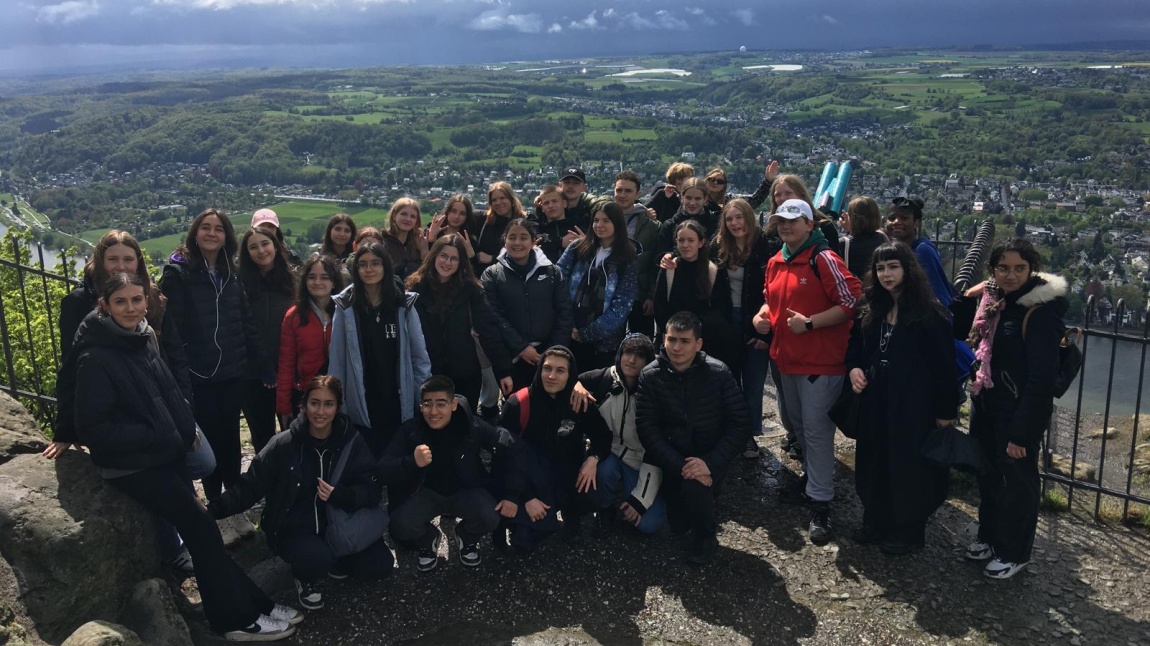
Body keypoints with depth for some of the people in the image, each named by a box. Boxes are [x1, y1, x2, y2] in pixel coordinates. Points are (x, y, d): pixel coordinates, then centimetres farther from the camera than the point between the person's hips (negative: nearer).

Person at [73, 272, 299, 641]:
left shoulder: (143, 338, 5)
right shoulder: (96, 358, -18)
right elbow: (92, 429, -19)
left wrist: (184, 429, 5)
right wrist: (153, 438, -19)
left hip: (164, 455, 7)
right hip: (132, 466, -7)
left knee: (197, 526, 6)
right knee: (201, 527, -8)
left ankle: (249, 605, 11)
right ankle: (237, 618, 3)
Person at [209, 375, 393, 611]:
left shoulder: (352, 442, -6)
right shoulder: (284, 445, -10)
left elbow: (372, 489, -9)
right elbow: (251, 486, -7)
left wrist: (341, 496, -28)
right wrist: (214, 508, -20)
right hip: (295, 528, -2)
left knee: (381, 565, -14)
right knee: (317, 559, -33)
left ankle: (334, 559, 16)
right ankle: (306, 577, 5)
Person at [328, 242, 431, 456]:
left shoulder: (405, 305, -1)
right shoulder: (345, 307, -4)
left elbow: (419, 356, 0)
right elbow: (336, 359, -2)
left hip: (400, 404, 1)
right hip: (361, 406, -1)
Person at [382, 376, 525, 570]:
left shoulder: (472, 427, -18)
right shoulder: (410, 430, -16)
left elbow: (513, 449, -11)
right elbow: (385, 470, -22)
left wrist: (513, 494, -17)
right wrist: (412, 462, -44)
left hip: (466, 490, 0)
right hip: (426, 491, 1)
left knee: (490, 518, -30)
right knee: (401, 525, -29)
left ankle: (466, 538, 9)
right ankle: (428, 541, 11)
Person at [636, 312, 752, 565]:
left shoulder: (718, 373, -12)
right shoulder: (650, 376, -11)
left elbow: (740, 425, -12)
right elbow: (647, 429, -14)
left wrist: (711, 463, -25)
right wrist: (680, 466, -26)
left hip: (710, 458, -2)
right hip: (672, 460, 2)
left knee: (695, 486, -32)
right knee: (678, 525, -2)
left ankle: (705, 536, 0)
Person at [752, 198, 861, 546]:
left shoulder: (824, 259, -14)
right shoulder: (776, 263, 10)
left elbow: (852, 302, -18)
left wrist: (810, 323, -22)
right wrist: (763, 314, 3)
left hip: (820, 360, -8)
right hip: (787, 358, 8)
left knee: (816, 429, -6)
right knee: (798, 424, 19)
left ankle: (820, 504, 2)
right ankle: (813, 481, 36)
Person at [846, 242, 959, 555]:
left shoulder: (930, 313, -13)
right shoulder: (869, 309, 6)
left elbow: (944, 364, -12)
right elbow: (855, 343, 19)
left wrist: (945, 410, -12)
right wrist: (853, 368, -3)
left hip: (913, 403, -6)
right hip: (875, 400, 6)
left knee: (909, 465, 5)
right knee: (875, 462, 14)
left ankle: (909, 531, 20)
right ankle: (876, 521, 30)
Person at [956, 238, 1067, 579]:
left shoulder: (1042, 309, -21)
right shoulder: (991, 298, 3)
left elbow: (1042, 377, -22)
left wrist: (1022, 431, -22)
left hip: (1019, 408, -7)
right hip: (985, 402, 8)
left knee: (1017, 479, 9)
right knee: (988, 473, 21)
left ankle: (1015, 552, 27)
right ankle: (990, 536, 41)